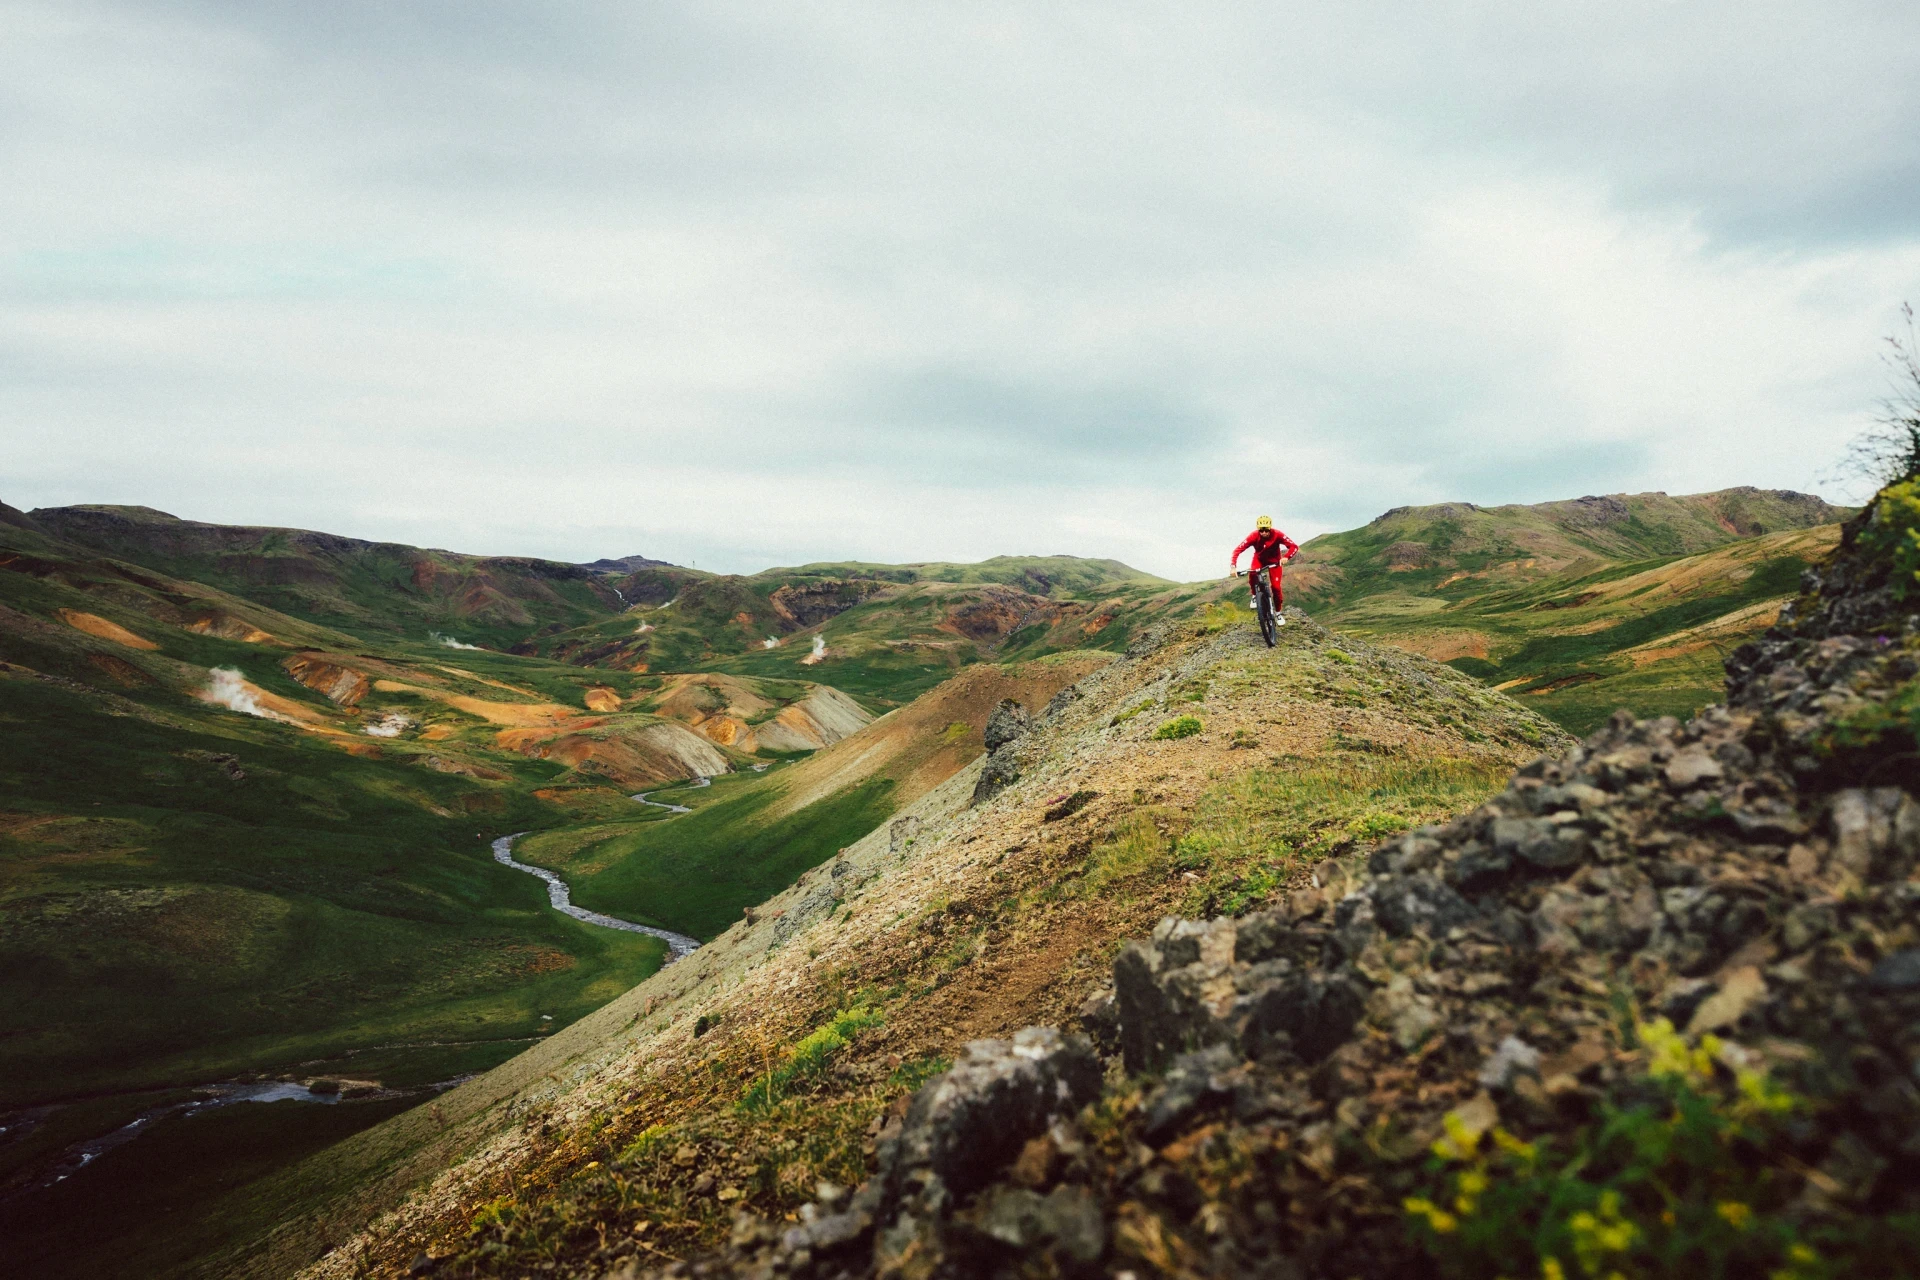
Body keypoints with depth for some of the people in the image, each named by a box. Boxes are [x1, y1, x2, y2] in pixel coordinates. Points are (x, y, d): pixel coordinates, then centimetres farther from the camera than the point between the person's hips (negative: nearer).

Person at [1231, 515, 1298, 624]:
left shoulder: (1277, 535, -31)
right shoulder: (1254, 536, -31)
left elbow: (1294, 546, -32)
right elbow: (1238, 550, -32)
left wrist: (1286, 557, -50)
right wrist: (1233, 566, -45)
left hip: (1274, 560, 0)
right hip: (1259, 558, 0)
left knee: (1276, 586, -9)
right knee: (1252, 575, -30)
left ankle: (1278, 613, 11)